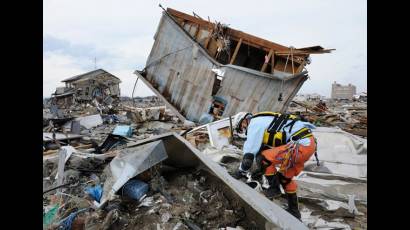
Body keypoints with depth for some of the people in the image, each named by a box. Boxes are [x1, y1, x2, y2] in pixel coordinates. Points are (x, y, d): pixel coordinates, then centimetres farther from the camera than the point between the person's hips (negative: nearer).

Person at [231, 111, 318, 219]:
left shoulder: (254, 123, -6)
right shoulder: (263, 122, 22)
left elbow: (249, 153, -9)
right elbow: (269, 151, 29)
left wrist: (240, 172, 3)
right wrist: (261, 169, 32)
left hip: (301, 144, -10)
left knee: (262, 158, -11)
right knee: (285, 177, 21)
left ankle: (274, 188, 7)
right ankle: (294, 211, 32)